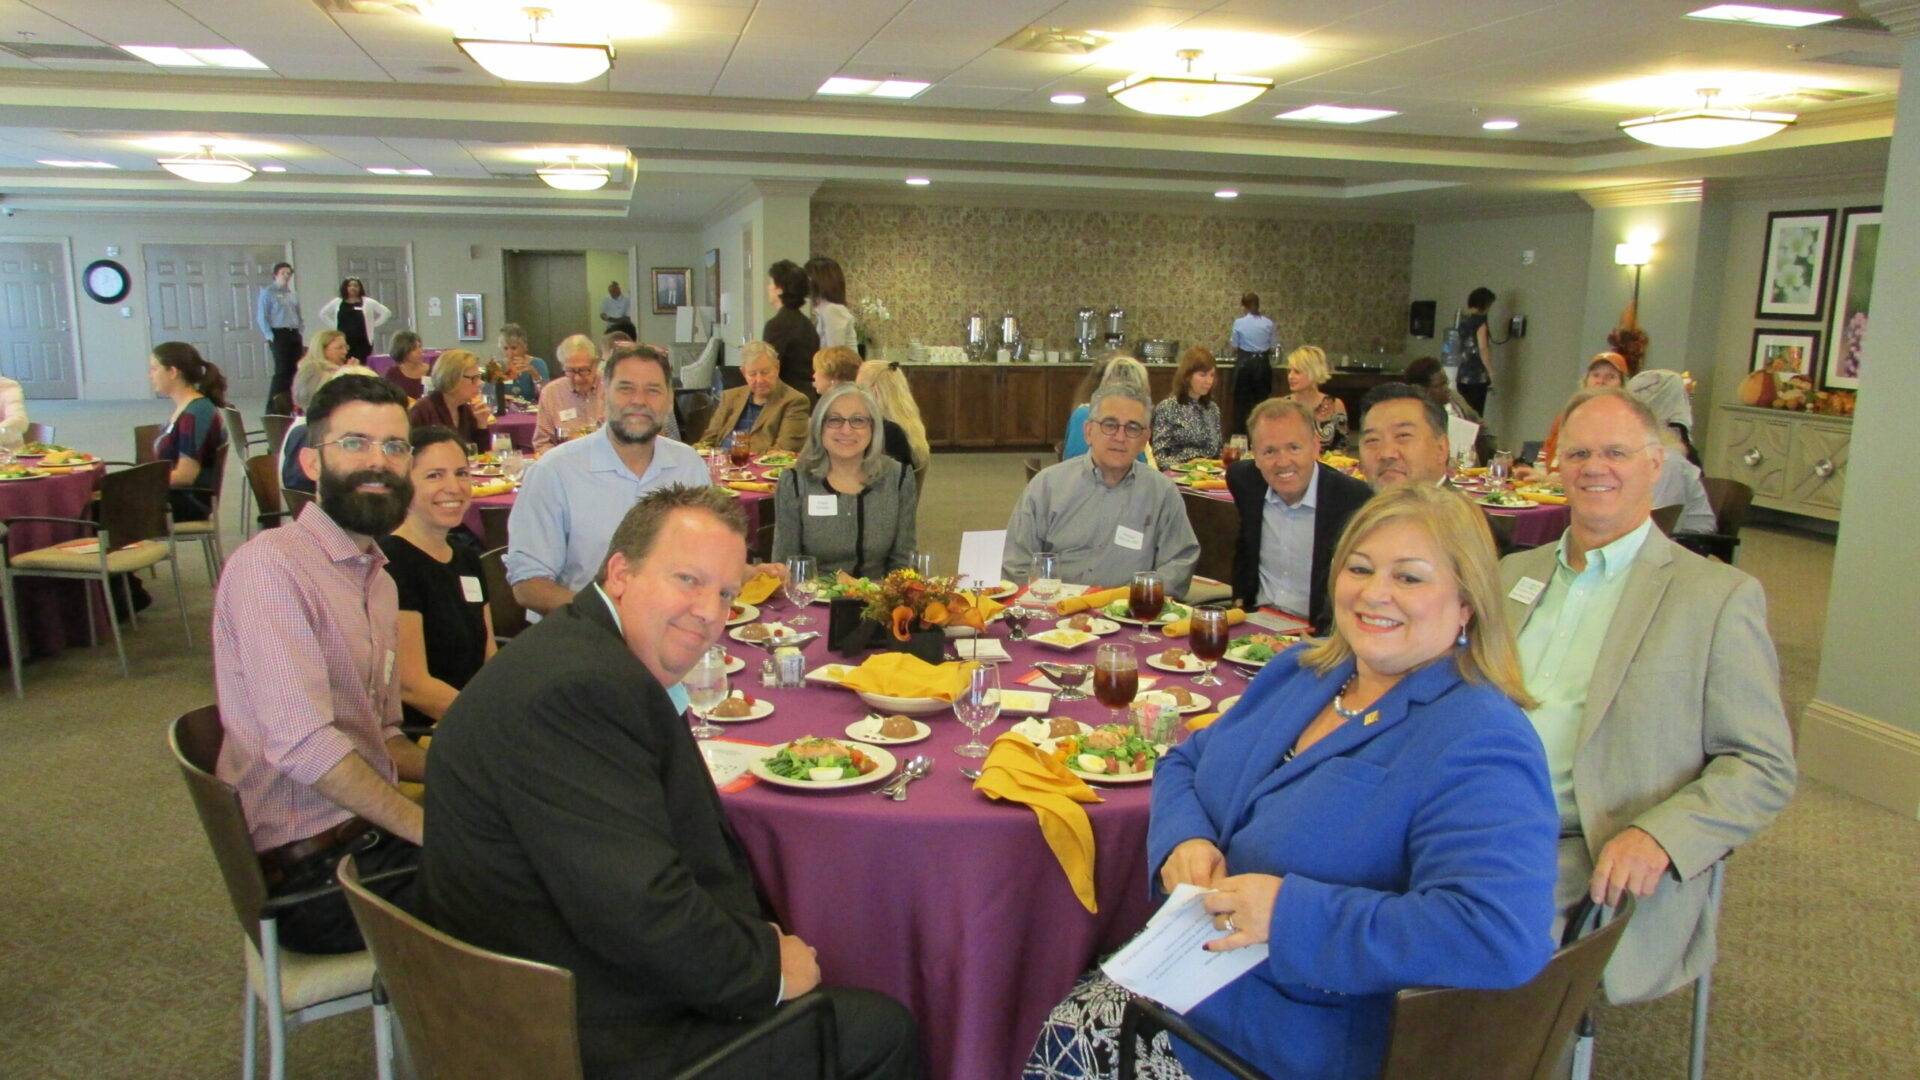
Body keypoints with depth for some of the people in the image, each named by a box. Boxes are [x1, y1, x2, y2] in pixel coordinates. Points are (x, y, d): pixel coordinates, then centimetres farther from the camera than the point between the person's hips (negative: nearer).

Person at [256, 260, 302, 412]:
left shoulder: (294, 295, 16)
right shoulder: (267, 293, -2)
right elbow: (261, 317, -6)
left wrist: (299, 331, 9)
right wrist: (269, 336, -12)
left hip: (294, 335, 6)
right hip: (279, 335, -6)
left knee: (295, 370, 4)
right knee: (282, 371, -10)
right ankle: (273, 408, -5)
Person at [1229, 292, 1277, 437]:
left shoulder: (1239, 323, -5)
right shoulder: (1268, 323, 1)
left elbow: (1235, 348, 0)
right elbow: (1273, 348, 4)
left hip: (1245, 364, -2)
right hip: (1263, 364, 2)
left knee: (1241, 403, 6)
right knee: (1261, 402, 8)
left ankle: (1239, 434, 7)